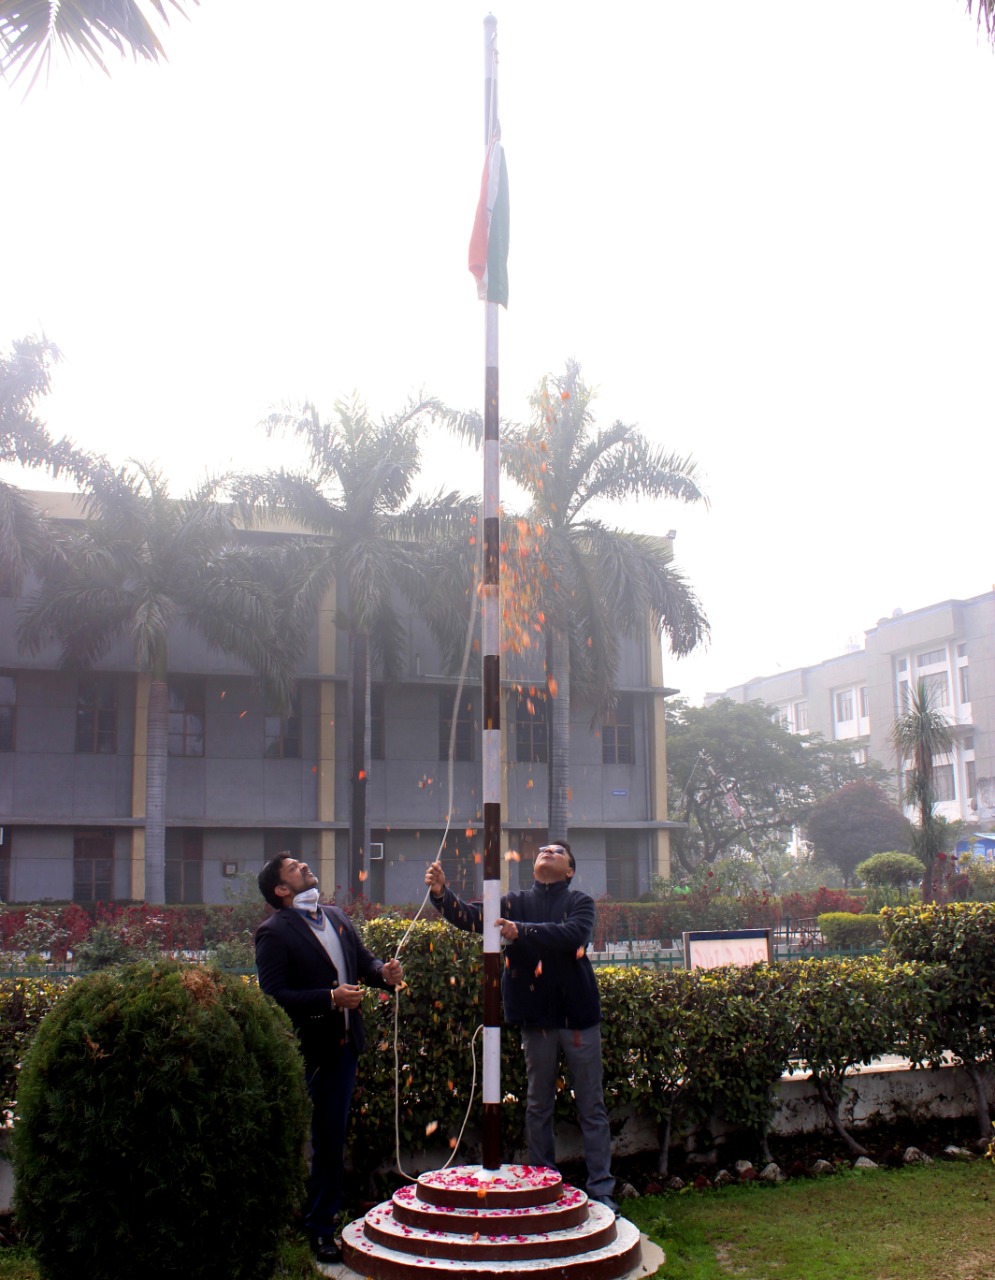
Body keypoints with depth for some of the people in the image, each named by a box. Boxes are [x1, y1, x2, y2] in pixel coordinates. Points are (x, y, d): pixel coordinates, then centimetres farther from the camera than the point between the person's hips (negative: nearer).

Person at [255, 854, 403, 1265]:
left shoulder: (337, 918, 10)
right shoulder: (274, 932, -13)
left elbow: (362, 959, 18)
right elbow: (273, 995, -19)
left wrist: (383, 971, -5)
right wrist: (331, 998, -24)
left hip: (342, 1046, 7)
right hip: (304, 1053, -7)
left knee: (332, 1140, 16)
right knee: (299, 1143, 2)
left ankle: (322, 1227, 30)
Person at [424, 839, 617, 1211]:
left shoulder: (580, 902, 0)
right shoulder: (516, 902, 6)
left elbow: (574, 934, -21)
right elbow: (473, 917, -8)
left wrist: (523, 931, -31)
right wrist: (441, 893, -26)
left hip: (578, 1014, -2)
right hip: (536, 1015, 2)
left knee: (592, 1107, 4)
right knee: (538, 1106, 11)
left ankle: (601, 1190, 11)